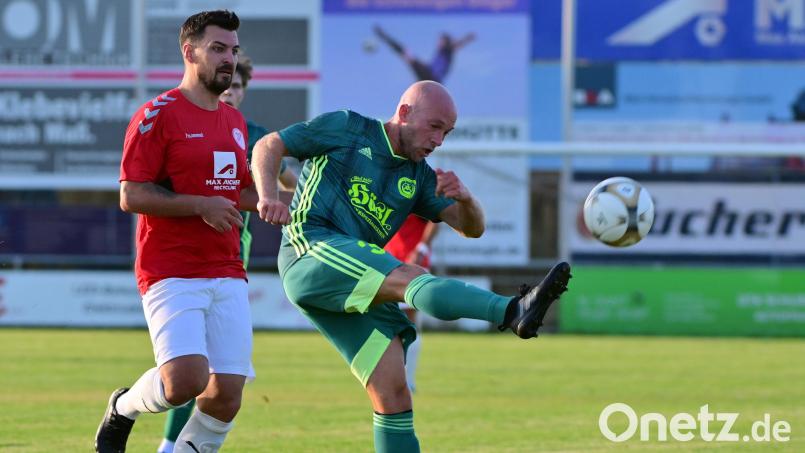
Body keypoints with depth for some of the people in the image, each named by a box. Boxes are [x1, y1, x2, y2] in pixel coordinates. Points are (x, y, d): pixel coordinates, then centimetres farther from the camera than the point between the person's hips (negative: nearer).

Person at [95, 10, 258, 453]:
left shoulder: (235, 120, 18)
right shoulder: (157, 115, -6)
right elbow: (131, 196, -11)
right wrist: (201, 205, -18)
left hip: (227, 275, 7)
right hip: (171, 275, -7)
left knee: (227, 394, -4)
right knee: (186, 379, -22)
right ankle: (124, 408, 10)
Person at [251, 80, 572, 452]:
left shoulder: (419, 177, 22)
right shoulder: (346, 129, 7)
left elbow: (472, 227, 16)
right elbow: (269, 146, 8)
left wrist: (464, 198, -7)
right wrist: (268, 196, -11)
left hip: (358, 290, 8)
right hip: (312, 250, -8)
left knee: (393, 395, -3)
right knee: (410, 278, -31)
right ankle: (514, 312, -52)